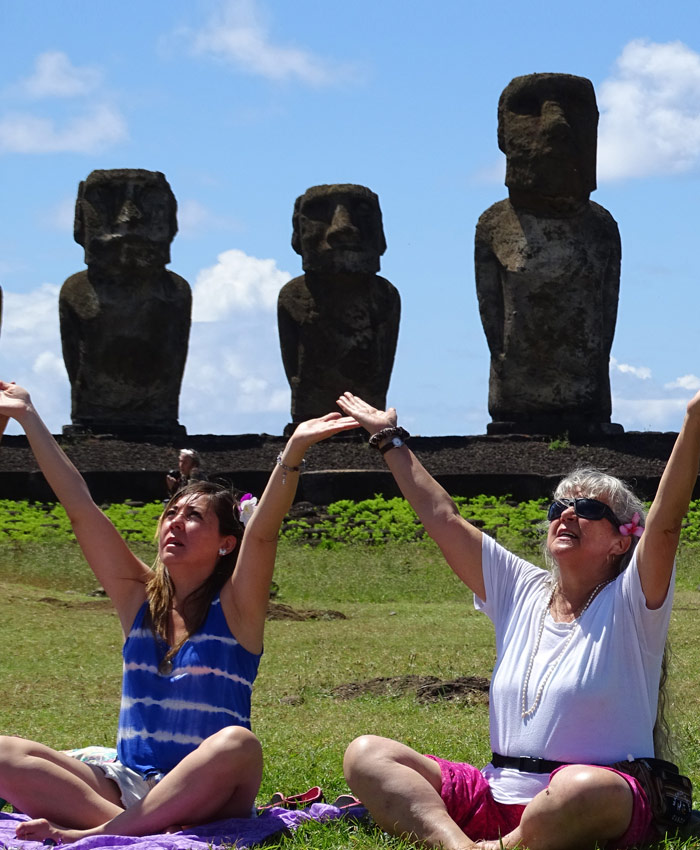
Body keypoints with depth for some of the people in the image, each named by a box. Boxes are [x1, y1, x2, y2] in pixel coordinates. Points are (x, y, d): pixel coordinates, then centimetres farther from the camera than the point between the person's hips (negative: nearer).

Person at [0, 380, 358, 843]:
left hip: (203, 796, -4)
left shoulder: (235, 608, 1)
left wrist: (294, 450, -32)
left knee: (238, 746, -38)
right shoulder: (139, 599, 11)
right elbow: (81, 508, 9)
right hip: (125, 783, 4)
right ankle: (125, 824, -32)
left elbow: (263, 532, -17)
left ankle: (90, 832, -35)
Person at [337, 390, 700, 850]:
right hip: (498, 800, 6)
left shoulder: (627, 603, 0)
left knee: (581, 789, -42)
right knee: (366, 755, -10)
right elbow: (443, 518, 19)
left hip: (599, 806, -6)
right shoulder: (523, 592, 16)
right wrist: (391, 440, 22)